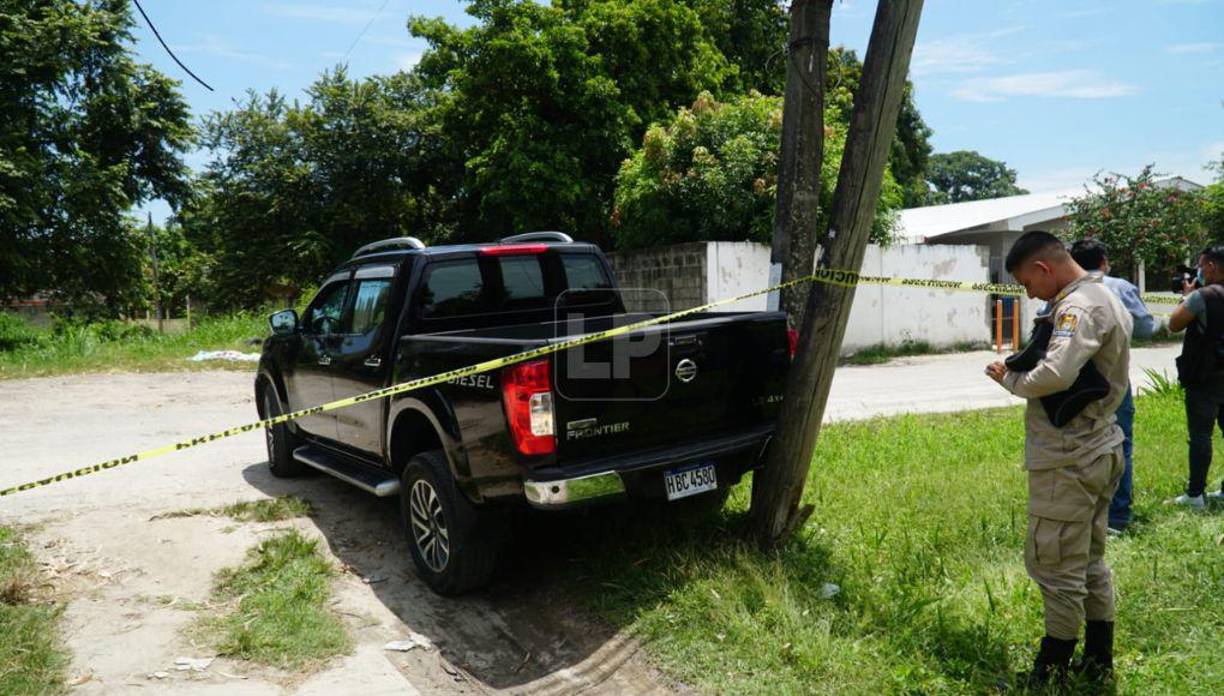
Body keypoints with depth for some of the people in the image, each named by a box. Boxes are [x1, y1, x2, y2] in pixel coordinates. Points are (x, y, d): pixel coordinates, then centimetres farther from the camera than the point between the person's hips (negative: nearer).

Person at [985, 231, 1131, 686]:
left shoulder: (1077, 306, -19)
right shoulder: (1107, 299, 14)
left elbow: (1055, 375, -33)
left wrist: (1011, 379, -15)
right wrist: (1025, 365, 3)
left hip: (1067, 461, -10)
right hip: (1101, 451, 10)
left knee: (1056, 567, 1)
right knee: (1091, 562, 19)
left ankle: (1053, 671, 14)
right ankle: (1099, 663, 31)